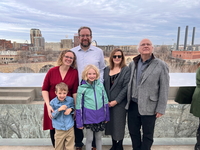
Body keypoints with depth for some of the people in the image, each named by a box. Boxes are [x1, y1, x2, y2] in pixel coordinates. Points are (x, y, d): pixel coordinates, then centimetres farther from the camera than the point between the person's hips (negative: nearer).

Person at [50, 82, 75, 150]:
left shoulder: (70, 100, -9)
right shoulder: (53, 102, -12)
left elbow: (74, 106, 8)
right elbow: (52, 115, -7)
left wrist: (71, 109, -14)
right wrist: (59, 110, -24)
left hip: (70, 127, 1)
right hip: (59, 129, -1)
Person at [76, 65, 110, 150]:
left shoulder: (100, 85, -2)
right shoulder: (81, 88, -9)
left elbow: (105, 101, 6)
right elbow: (79, 106, -5)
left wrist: (107, 116, 8)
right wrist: (79, 122, -3)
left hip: (100, 116, 3)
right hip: (88, 117, -2)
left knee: (99, 138, 19)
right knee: (89, 139, 13)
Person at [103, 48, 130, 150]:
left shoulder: (126, 70, -6)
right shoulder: (106, 69, 7)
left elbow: (126, 88, -12)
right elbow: (104, 86, 7)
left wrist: (116, 101, -14)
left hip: (120, 103, -4)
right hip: (108, 103, 4)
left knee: (119, 124, 7)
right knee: (111, 124, 14)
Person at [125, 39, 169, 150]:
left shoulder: (161, 65, -9)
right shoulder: (133, 64, 5)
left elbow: (164, 89, -9)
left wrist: (161, 109, -9)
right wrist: (128, 101, 7)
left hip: (149, 106, -4)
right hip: (133, 105, 4)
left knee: (148, 134, 15)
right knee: (133, 131, 19)